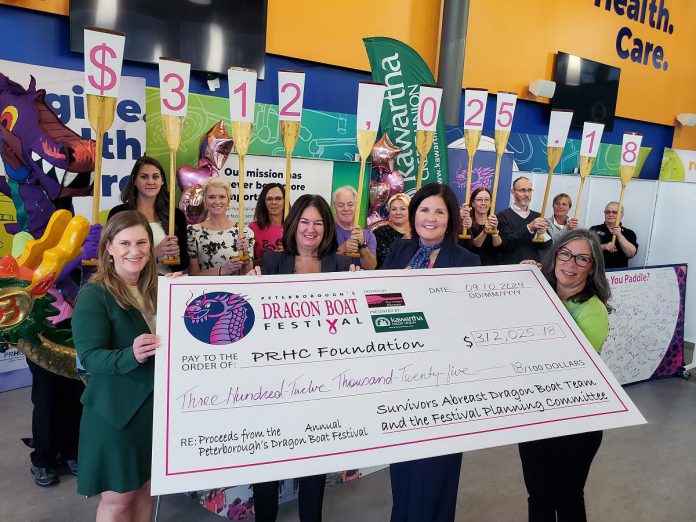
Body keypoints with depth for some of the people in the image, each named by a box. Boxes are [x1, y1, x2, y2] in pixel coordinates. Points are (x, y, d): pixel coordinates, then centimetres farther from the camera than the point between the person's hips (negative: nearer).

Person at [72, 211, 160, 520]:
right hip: (115, 410, -5)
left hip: (157, 404, 5)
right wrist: (130, 356, -38)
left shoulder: (156, 289, 4)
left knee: (146, 488, 18)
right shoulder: (94, 295, -14)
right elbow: (90, 357, -20)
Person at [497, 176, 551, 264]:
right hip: (512, 266, -4)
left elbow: (547, 246, 7)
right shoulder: (503, 216, -1)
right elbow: (507, 243, -11)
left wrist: (542, 233, -12)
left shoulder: (537, 216, 12)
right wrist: (529, 228, -19)